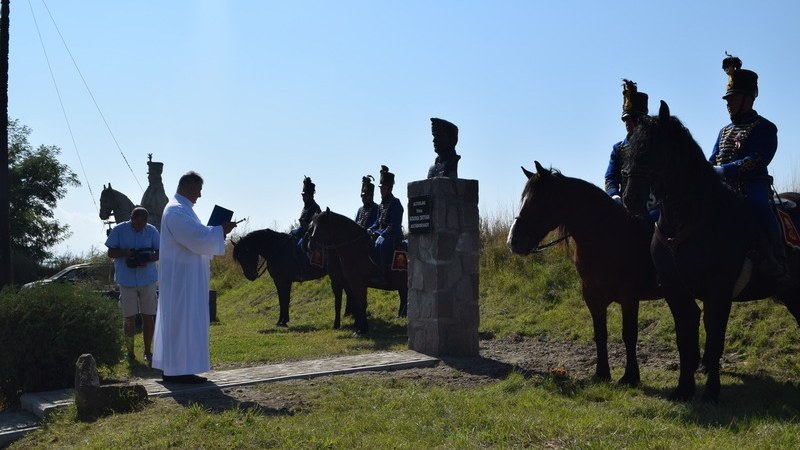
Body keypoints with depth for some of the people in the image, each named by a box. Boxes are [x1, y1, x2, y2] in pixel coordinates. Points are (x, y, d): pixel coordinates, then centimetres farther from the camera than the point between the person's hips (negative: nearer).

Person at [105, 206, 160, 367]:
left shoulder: (152, 231, 2)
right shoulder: (119, 230, -1)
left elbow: (159, 252, 5)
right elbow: (111, 252, 2)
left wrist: (147, 260, -16)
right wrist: (125, 253, -18)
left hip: (148, 279, 1)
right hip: (127, 280, -1)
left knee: (148, 316, 3)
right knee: (129, 317, 3)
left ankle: (148, 351, 15)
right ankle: (130, 352, 17)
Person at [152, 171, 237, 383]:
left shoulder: (180, 208, 16)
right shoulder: (177, 211, -18)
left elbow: (194, 235, 21)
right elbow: (198, 239, -24)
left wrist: (217, 230, 7)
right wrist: (221, 230, -12)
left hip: (183, 276, 11)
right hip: (182, 277, -11)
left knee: (175, 321, 13)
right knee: (183, 321, -6)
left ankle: (171, 369, 19)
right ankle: (179, 371, -1)